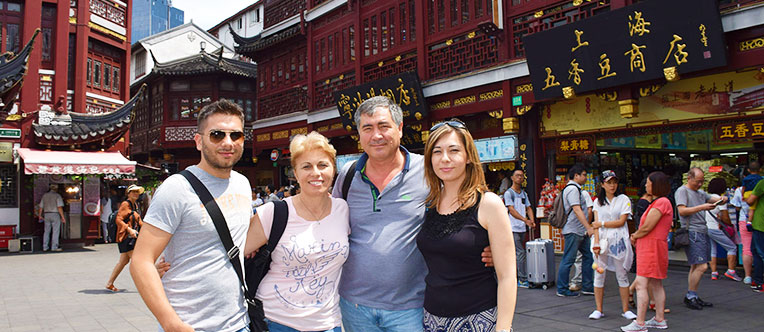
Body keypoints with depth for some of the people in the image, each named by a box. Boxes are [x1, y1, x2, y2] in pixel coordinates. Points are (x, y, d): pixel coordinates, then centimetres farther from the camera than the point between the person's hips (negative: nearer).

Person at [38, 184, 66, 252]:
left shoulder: (45, 195, 11)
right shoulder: (57, 196, -6)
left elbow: (41, 207, 12)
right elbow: (60, 207, -14)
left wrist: (40, 215, 23)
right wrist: (63, 217, -12)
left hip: (46, 214, 5)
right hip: (55, 214, -5)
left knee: (47, 231, 10)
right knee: (55, 231, -2)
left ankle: (45, 247, 11)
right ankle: (54, 247, -4)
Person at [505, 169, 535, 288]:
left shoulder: (524, 193, 17)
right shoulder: (508, 193, -6)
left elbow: (528, 208, 15)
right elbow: (512, 210, -15)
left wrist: (532, 221, -5)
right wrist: (525, 220, -26)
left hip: (522, 228, 7)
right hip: (513, 229, -7)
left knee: (516, 253, 11)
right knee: (520, 253, -10)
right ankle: (523, 280, -7)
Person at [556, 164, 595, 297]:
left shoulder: (575, 188, 19)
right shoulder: (572, 189, -15)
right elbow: (577, 210, -25)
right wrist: (589, 227, -29)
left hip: (580, 231, 11)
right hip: (573, 231, -11)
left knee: (588, 255, 11)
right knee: (568, 260, -4)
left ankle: (587, 286, 18)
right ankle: (562, 289, 4)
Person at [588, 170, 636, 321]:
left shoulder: (624, 199, 2)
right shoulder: (598, 201, 9)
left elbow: (621, 222, -7)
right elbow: (596, 223, 1)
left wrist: (602, 224, -6)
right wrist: (596, 243, -9)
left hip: (619, 241, -2)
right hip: (602, 240, 2)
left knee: (622, 275, 4)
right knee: (599, 274, 2)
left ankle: (625, 309, 14)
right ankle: (598, 310, 11)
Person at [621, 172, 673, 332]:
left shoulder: (661, 202, -16)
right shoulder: (659, 202, 18)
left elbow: (646, 227, -19)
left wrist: (634, 236, -2)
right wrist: (636, 236, 5)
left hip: (652, 247, -11)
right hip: (649, 247, 11)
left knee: (641, 284, -12)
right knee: (656, 285, 16)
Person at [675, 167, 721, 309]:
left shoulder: (701, 193, 20)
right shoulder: (682, 191, -4)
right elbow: (682, 211, -14)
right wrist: (702, 207, -18)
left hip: (703, 232, 9)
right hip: (692, 232, -9)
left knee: (695, 267, 10)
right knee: (701, 266, -13)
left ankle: (692, 297, 15)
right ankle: (690, 296, -3)